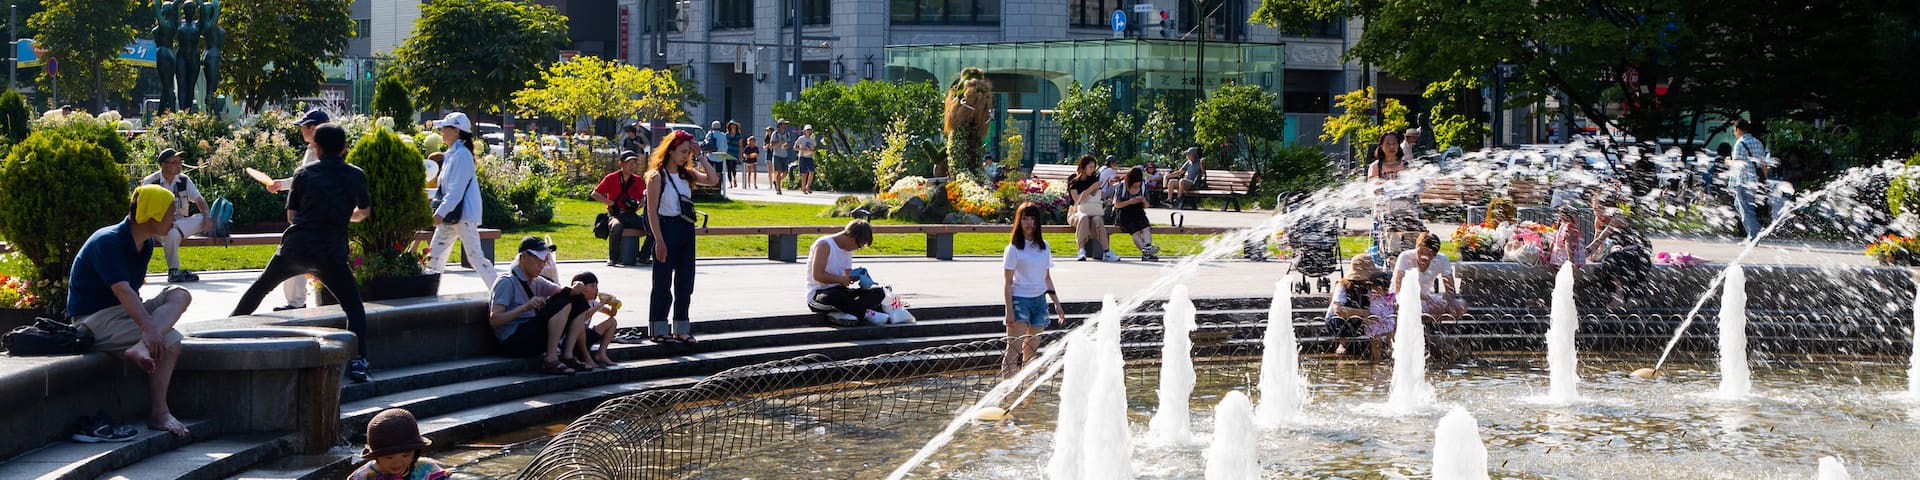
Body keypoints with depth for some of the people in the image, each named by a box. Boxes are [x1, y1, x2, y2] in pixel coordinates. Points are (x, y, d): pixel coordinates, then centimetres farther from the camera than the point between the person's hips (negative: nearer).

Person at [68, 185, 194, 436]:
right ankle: (158, 413, -29)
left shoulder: (145, 243, 9)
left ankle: (141, 349, -34)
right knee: (169, 340, -24)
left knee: (179, 294, -15)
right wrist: (148, 326, -45)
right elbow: (122, 290, -32)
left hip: (124, 312, 9)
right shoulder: (108, 242, -18)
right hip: (94, 319, -9)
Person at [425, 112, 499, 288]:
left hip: (464, 214, -10)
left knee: (475, 255, -11)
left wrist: (441, 212, -25)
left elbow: (456, 189, -21)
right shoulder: (451, 154, 15)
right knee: (434, 255, 9)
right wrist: (439, 211, 17)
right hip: (448, 214, 10)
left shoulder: (462, 155, -14)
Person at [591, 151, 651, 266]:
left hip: (632, 216, 4)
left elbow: (643, 199, 20)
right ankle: (613, 259, -27)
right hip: (615, 214, -4)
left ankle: (643, 257, -7)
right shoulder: (611, 178, 0)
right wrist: (611, 203, -11)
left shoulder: (638, 180, 11)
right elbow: (595, 194, 0)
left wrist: (638, 206, -4)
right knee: (616, 226, -40)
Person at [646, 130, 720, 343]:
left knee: (685, 282, 9)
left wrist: (700, 157, -3)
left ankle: (681, 329, 17)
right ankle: (658, 330, 6)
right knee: (663, 283, 0)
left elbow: (713, 180, 0)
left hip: (686, 230, 7)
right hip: (667, 229, -7)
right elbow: (652, 211, -11)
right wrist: (659, 241, -16)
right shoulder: (657, 176, -8)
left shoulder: (686, 174, 10)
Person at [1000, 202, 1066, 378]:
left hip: (1039, 299, 6)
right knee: (1014, 350, -10)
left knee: (1032, 351, 8)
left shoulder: (1043, 246, 11)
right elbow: (1008, 282, -8)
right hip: (1019, 299, -6)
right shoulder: (1013, 248, -6)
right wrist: (1009, 311, -14)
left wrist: (1057, 304, 15)